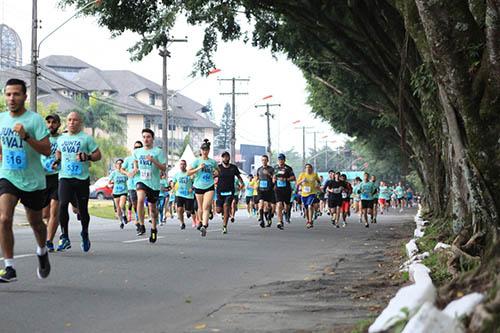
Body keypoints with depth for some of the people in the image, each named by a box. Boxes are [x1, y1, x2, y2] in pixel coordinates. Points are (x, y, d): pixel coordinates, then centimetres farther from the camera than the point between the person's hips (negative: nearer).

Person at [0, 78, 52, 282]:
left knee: (35, 222, 14)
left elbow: (47, 151, -18)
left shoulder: (35, 119, -11)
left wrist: (26, 136, -28)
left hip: (33, 181, -2)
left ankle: (42, 252, 45)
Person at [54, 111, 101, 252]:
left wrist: (87, 157, -17)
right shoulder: (61, 139, 14)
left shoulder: (86, 138, 1)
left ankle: (85, 234, 30)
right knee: (62, 205, -17)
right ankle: (64, 237, -12)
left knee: (82, 209, 4)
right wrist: (57, 160, 11)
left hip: (82, 178, -2)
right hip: (65, 177, 2)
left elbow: (98, 155, 2)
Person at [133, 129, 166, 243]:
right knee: (140, 199, -27)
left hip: (154, 183, -1)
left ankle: (153, 229, 32)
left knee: (152, 207, 10)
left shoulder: (158, 151, -5)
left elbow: (164, 168, -9)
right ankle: (141, 225, -18)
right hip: (141, 181, 1)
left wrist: (153, 161, -22)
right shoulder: (137, 152, 6)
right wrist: (135, 168, 11)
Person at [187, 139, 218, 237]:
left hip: (209, 186, 0)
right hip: (199, 186, 0)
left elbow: (218, 171, 26)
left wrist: (216, 173, 5)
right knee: (200, 208, 11)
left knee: (206, 207, -17)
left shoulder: (213, 162, 6)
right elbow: (188, 173, -6)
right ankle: (201, 221, 39)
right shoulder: (197, 161, -1)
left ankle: (204, 227, -27)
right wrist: (198, 168, -18)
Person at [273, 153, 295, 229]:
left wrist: (285, 179, -19)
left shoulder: (288, 168, -2)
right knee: (279, 205, -15)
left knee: (287, 205, 10)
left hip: (287, 189, -1)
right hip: (278, 189, 1)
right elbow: (273, 178, 23)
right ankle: (280, 222, -17)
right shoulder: (275, 168, 8)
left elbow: (293, 178, -6)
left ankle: (285, 212, 48)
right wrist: (273, 179, 1)